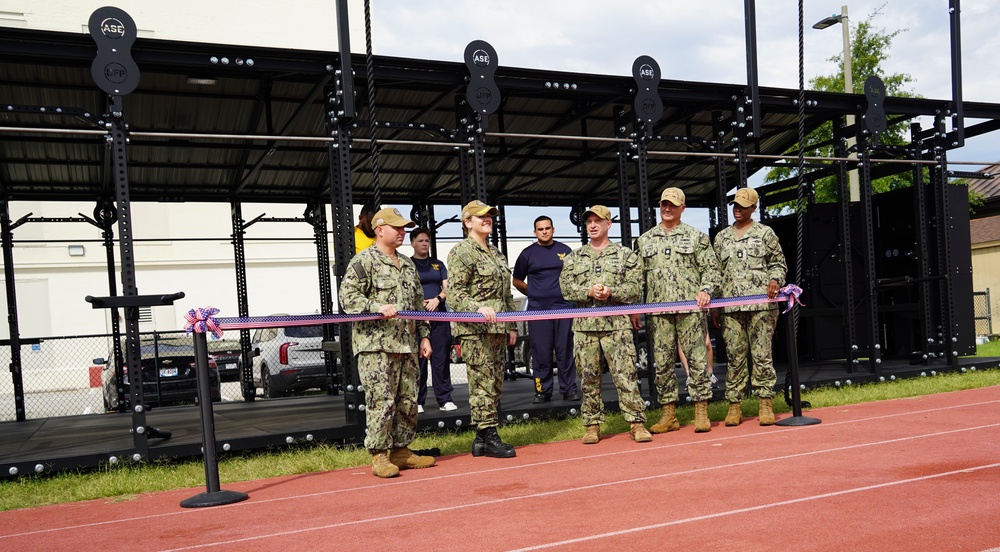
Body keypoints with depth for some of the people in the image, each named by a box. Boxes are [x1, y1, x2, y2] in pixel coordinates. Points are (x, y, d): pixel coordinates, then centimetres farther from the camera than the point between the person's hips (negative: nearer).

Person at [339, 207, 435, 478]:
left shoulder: (408, 264, 21)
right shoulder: (363, 261, -3)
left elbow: (418, 303, 25)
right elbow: (347, 296, -11)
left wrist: (424, 336, 19)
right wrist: (377, 308, -23)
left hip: (406, 344, 8)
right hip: (375, 345, -7)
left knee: (408, 401, 10)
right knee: (381, 401, -7)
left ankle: (401, 450, 21)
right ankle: (379, 456, 1)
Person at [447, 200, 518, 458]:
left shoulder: (496, 253, 21)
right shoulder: (461, 252, -4)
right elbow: (455, 291, -13)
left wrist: (511, 326, 21)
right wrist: (478, 308, -28)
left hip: (497, 329, 8)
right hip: (475, 329, -8)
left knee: (495, 384, 8)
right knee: (482, 384, -8)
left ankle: (482, 439, 15)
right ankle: (489, 438, -1)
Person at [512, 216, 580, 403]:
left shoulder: (565, 250, 10)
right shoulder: (528, 253, 7)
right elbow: (517, 281, 13)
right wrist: (533, 293, 5)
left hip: (563, 308, 1)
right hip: (537, 310, 0)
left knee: (565, 351, 2)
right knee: (541, 353, 1)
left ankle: (569, 389, 9)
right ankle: (542, 391, 9)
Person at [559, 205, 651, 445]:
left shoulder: (625, 255, 8)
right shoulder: (574, 257, 14)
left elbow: (635, 288, 0)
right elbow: (566, 287, 3)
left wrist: (611, 292, -16)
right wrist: (589, 291, -14)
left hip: (616, 325, -2)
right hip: (584, 326, 2)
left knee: (626, 375, -5)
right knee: (589, 378, 6)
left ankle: (637, 423, 2)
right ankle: (592, 425, 14)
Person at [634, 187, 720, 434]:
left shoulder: (696, 236, 8)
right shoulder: (645, 240, 14)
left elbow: (710, 267, 7)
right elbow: (638, 276, 15)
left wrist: (706, 290, -10)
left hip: (690, 308, -2)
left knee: (697, 360, -2)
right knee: (662, 363, 3)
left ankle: (701, 413, 6)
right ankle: (669, 415, 12)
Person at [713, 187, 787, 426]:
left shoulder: (765, 233, 8)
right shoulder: (721, 237, 16)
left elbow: (778, 263, 10)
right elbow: (716, 272, 16)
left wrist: (775, 279, -12)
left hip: (761, 304, -2)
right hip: (731, 307, 2)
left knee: (762, 354, -1)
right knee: (735, 357, 3)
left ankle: (765, 405, 5)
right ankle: (734, 406, 8)